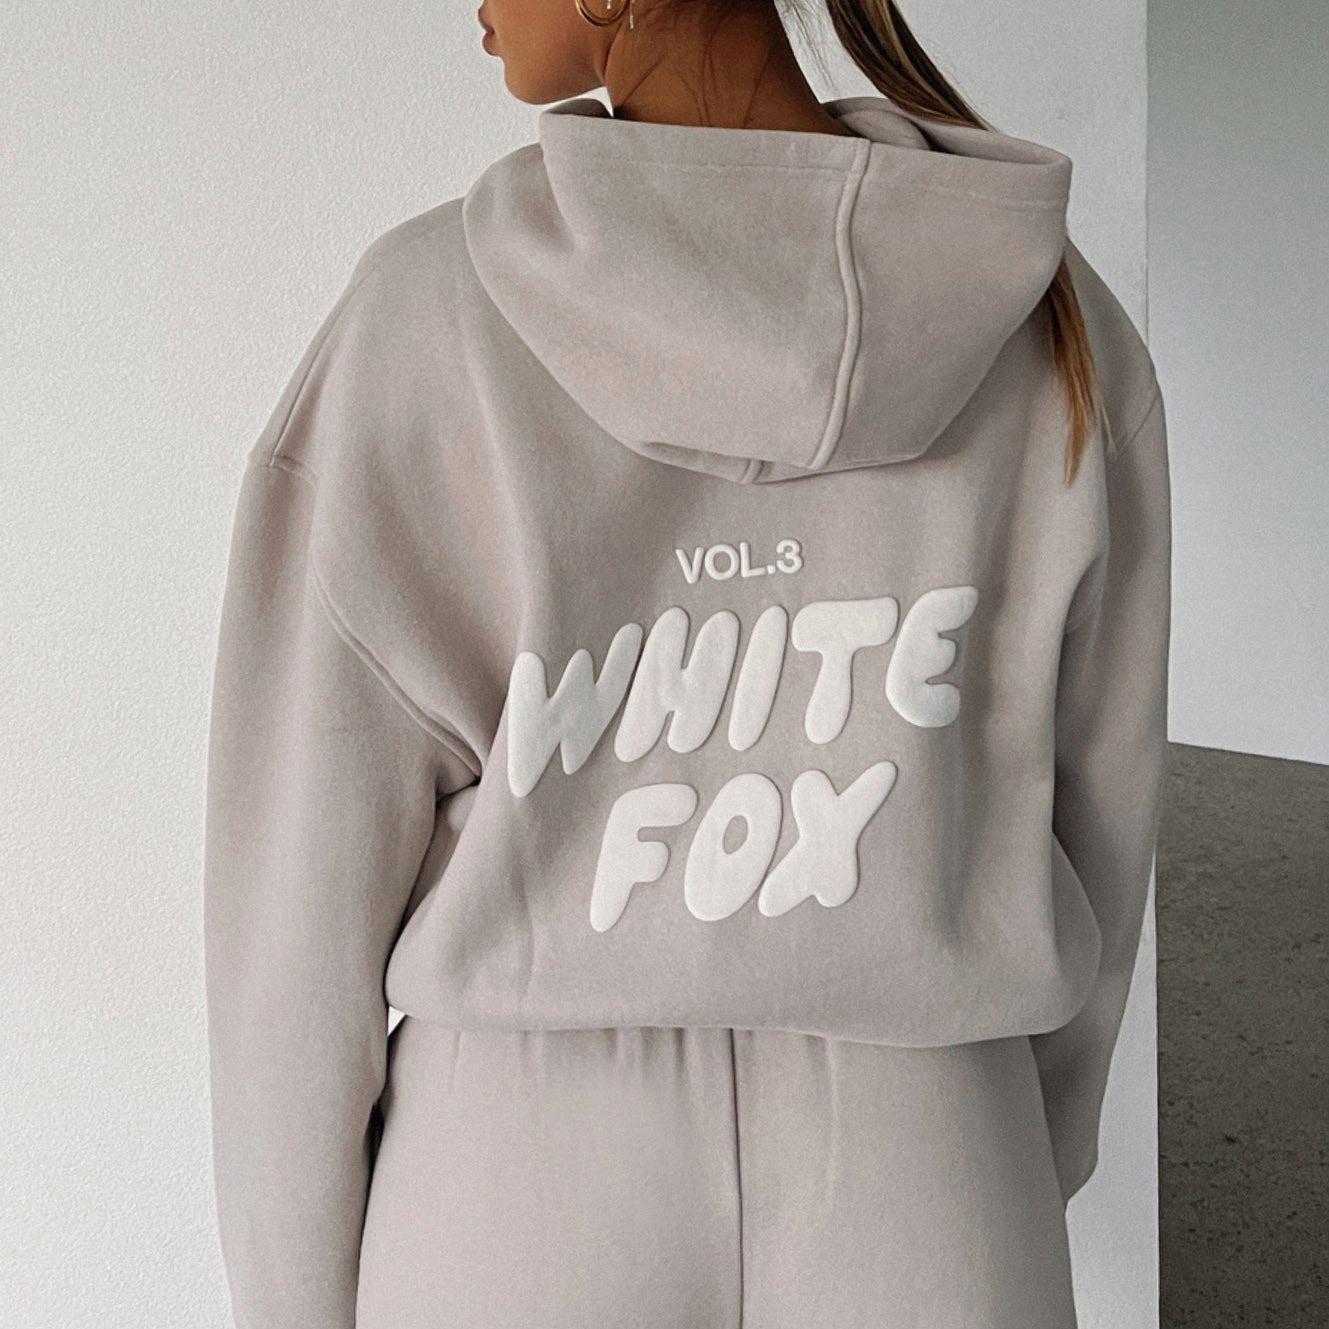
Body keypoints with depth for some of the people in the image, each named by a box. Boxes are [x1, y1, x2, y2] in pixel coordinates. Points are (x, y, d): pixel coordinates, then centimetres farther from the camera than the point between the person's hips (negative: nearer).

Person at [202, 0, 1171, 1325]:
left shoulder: (420, 320, -16)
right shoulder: (1052, 323, -8)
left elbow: (304, 897, -11)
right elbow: (1094, 835, 1)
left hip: (517, 1214, -1)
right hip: (914, 1195, 2)